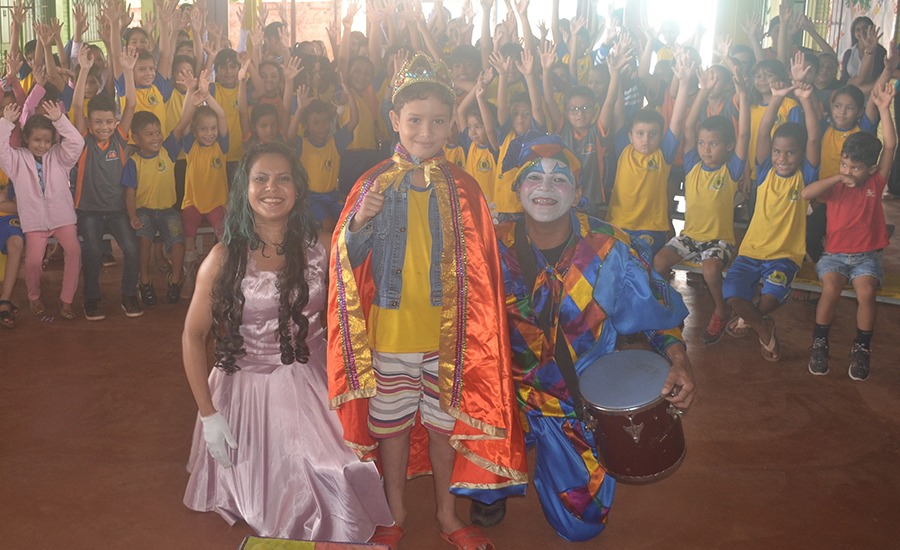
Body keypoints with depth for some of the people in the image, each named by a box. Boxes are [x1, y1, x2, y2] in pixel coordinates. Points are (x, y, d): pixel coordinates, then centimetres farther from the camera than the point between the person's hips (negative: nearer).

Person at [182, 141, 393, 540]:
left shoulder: (318, 251, -3)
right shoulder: (225, 257, -9)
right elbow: (193, 334, -5)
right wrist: (208, 414, -7)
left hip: (310, 386, 2)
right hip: (247, 388, -2)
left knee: (334, 487, -11)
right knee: (265, 502, 2)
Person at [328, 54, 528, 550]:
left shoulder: (462, 189, -1)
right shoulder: (375, 185, -4)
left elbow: (479, 266, 5)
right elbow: (348, 260, -4)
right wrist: (361, 221, -23)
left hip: (448, 329, 1)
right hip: (390, 328, -1)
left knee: (444, 420, 12)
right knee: (393, 421, 11)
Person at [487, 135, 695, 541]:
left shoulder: (609, 250, -17)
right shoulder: (496, 248, -13)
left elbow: (658, 312, -6)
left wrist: (678, 359, -23)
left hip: (582, 403, 0)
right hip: (511, 389, 0)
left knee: (580, 525, 11)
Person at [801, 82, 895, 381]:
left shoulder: (875, 183, 3)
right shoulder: (835, 187, 1)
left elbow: (890, 146, -6)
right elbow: (805, 194, -18)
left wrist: (884, 108, -12)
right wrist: (838, 178, -18)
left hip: (867, 255, 0)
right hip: (835, 253, 0)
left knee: (866, 291, -27)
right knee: (831, 288, -28)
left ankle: (861, 349, -8)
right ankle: (819, 343, -9)